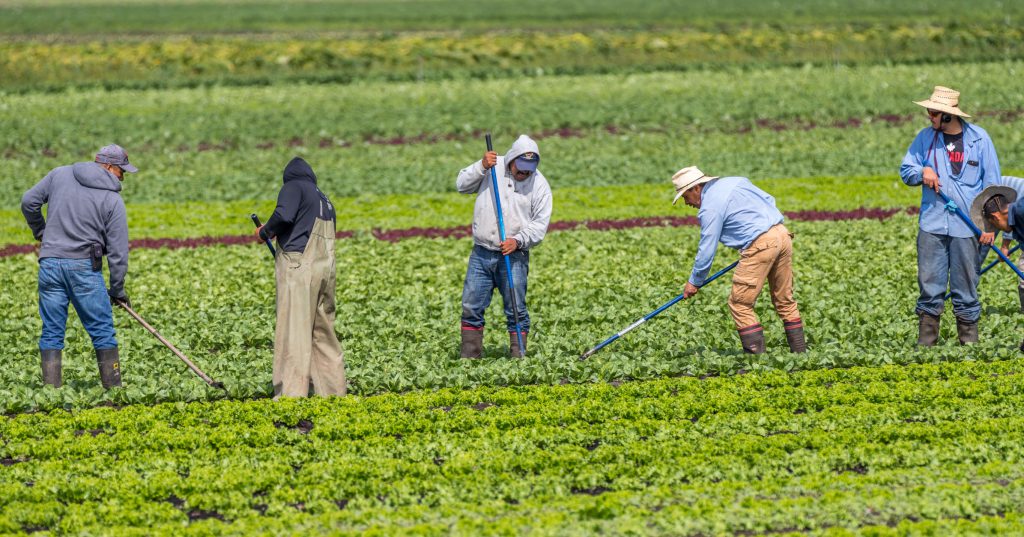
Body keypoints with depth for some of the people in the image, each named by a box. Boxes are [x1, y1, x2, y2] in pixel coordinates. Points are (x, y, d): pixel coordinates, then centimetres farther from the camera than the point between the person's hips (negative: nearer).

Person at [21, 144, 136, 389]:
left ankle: (51, 389, 2)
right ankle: (113, 389, 7)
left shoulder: (59, 175, 6)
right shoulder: (113, 200, -2)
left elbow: (29, 202, 10)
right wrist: (117, 289, 6)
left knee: (52, 331, 7)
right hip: (84, 267, -3)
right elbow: (117, 250, -3)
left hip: (50, 264, 3)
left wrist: (40, 232, 27)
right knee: (102, 331, 6)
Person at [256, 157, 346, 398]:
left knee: (294, 331, -10)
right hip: (325, 269, 7)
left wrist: (265, 232, 1)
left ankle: (292, 393, -15)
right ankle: (334, 390, 12)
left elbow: (284, 215, -16)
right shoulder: (325, 200, 25)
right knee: (323, 332, 13)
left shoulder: (294, 187, 3)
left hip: (298, 267, -7)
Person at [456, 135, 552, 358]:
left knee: (516, 310, -3)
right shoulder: (493, 167, 2)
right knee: (471, 307, 3)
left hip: (514, 256, -2)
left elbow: (540, 224, -2)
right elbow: (462, 185, 1)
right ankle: (469, 357, 11)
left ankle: (518, 356, 4)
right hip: (481, 254, 2)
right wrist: (481, 166, -14)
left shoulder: (539, 184, -2)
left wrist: (518, 240, -18)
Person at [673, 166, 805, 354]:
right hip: (782, 234, 9)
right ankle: (800, 351, 19)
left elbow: (707, 249, -4)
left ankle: (757, 354, -8)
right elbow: (769, 200, 21)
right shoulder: (735, 182, 18)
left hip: (760, 245, -9)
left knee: (740, 304, -2)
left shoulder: (710, 208, -6)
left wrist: (695, 282, 7)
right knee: (785, 300, 17)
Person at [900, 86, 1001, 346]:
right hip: (932, 225, 2)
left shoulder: (979, 138, 1)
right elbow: (906, 171, 14)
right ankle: (926, 342, 5)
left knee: (966, 288, 2)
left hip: (967, 226, -2)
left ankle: (969, 342, 10)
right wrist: (922, 172, -9)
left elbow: (991, 183, 4)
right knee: (929, 285, 0)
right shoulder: (926, 137, 6)